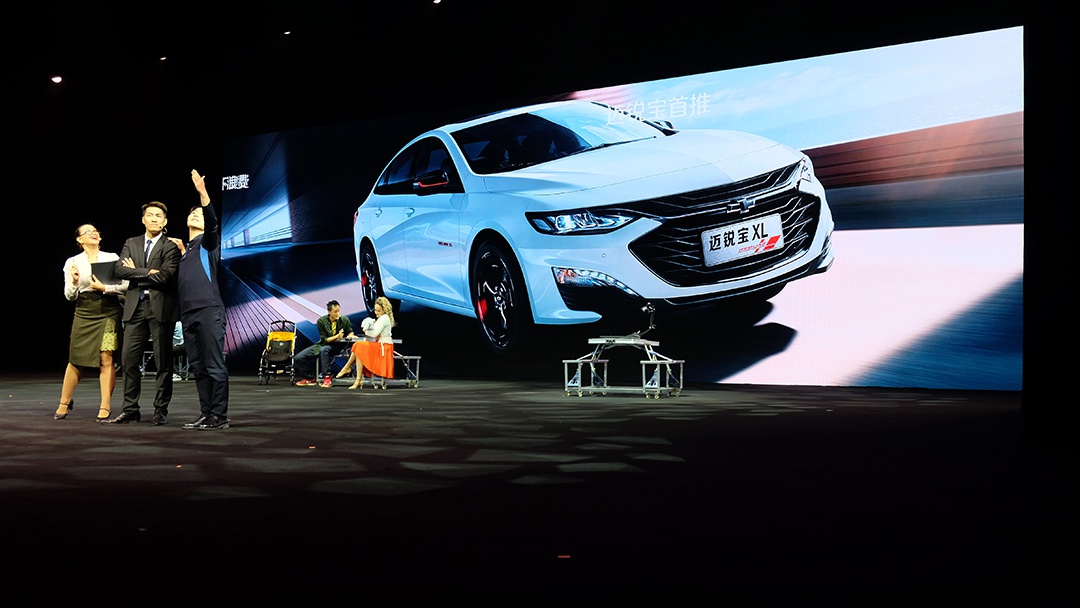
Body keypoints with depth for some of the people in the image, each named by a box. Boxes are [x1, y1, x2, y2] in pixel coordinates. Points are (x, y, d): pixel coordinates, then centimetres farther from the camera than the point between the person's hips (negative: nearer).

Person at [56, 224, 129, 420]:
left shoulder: (112, 258, 6)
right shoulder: (73, 262, 7)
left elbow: (125, 285, 1)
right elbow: (69, 296, 8)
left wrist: (105, 287, -11)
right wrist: (74, 282, -11)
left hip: (109, 312, -1)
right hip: (84, 313, 1)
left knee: (106, 358, -8)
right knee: (75, 359, 3)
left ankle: (105, 407, -2)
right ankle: (64, 402, 23)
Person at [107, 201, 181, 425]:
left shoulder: (171, 246, -1)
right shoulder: (131, 243, 14)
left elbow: (166, 276, -15)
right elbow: (120, 270, 1)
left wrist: (135, 272, -4)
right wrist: (147, 272, -11)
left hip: (160, 308, -4)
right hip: (135, 307, 4)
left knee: (163, 362, 1)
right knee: (129, 360, 3)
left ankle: (161, 410, 8)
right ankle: (130, 409, 11)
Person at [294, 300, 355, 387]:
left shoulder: (345, 320, -6)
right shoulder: (321, 321, -9)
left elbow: (350, 332, 12)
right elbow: (324, 340, -10)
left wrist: (350, 336, -12)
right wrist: (337, 336, -26)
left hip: (336, 346, -3)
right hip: (322, 344, 3)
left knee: (323, 349, -40)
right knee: (297, 359, -10)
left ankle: (327, 377, -34)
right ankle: (310, 378, 11)